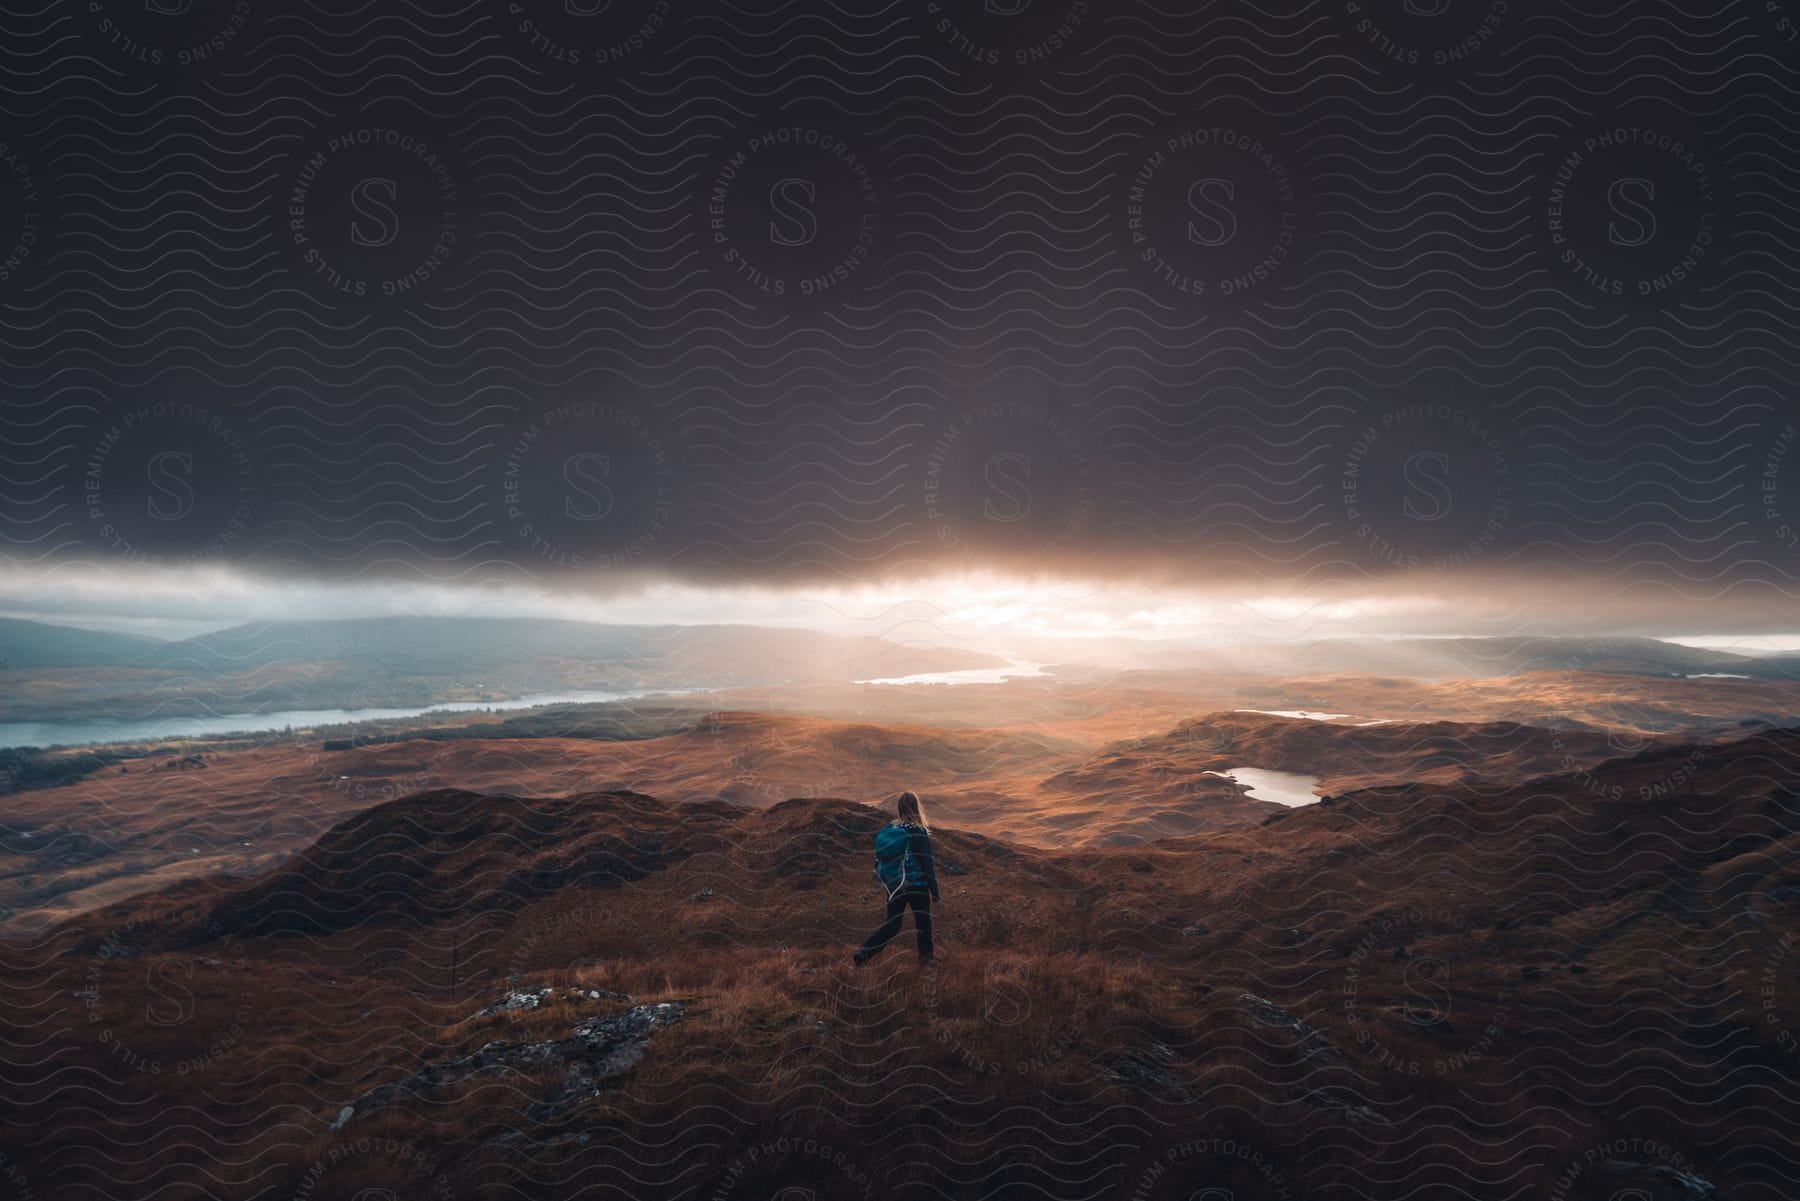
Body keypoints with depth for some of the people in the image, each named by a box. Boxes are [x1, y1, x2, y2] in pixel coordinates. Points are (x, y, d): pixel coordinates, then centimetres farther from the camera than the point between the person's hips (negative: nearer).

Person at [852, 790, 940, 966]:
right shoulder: (918, 832, -16)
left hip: (894, 886, 4)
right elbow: (927, 864, -14)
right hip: (917, 886, -4)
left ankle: (862, 953, 5)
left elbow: (879, 860, 7)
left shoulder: (886, 830, -3)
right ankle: (925, 957, 28)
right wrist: (935, 891, -7)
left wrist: (886, 881, 21)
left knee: (892, 924, 15)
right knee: (923, 922, 17)